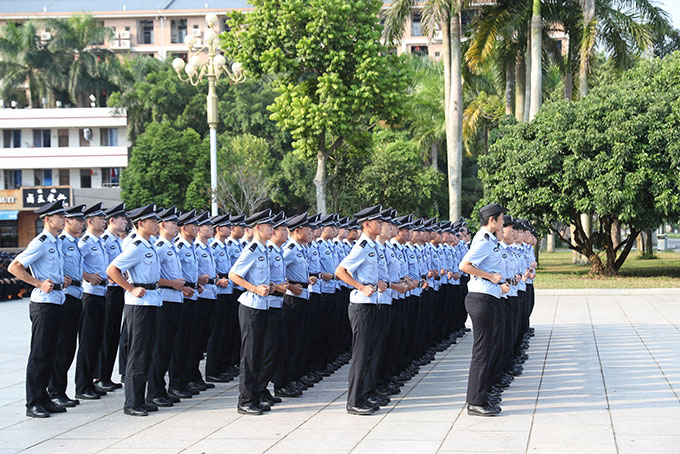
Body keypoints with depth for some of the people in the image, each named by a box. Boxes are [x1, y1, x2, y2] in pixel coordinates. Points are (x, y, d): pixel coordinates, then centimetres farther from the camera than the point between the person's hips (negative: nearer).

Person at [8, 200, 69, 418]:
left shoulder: (58, 243, 13)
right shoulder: (40, 243, -13)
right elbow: (14, 267, -16)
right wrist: (39, 283, -18)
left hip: (58, 302, 9)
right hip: (43, 303, -9)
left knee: (50, 354, 12)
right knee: (39, 354, -4)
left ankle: (44, 399, 19)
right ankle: (33, 404, 1)